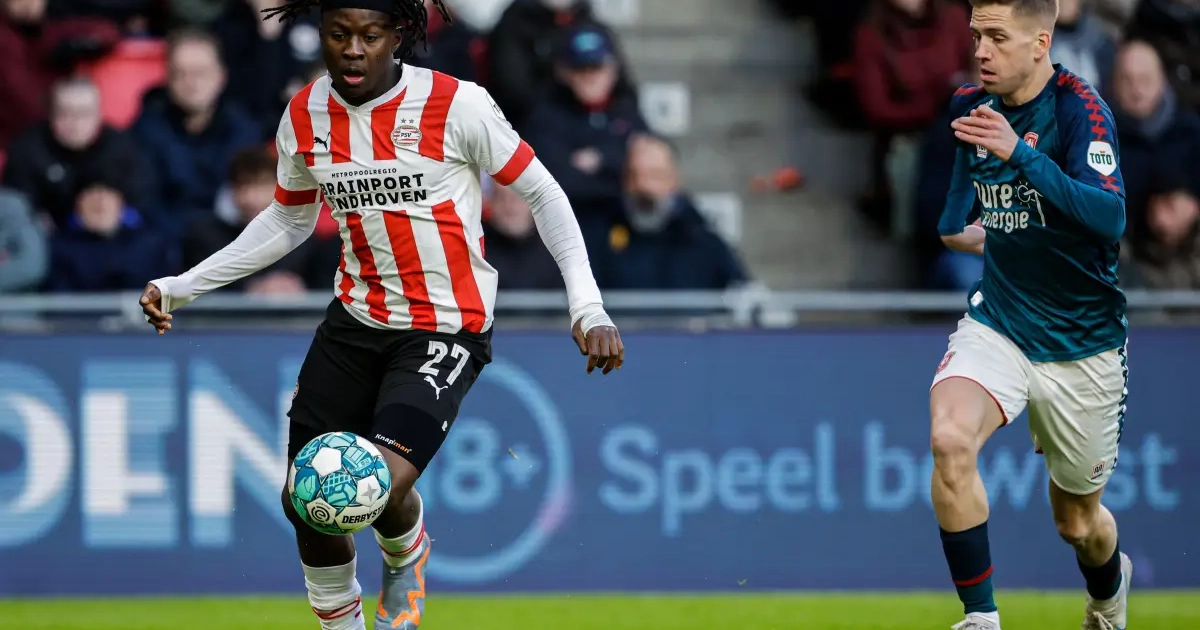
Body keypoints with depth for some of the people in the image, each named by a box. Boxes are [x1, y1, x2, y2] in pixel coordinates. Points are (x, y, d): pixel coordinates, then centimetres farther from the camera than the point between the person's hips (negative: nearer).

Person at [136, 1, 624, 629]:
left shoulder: (457, 106, -15)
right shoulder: (306, 117, -1)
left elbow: (542, 194, -7)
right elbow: (286, 222, 16)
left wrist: (588, 307, -15)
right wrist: (181, 288, 14)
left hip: (446, 330, -5)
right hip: (355, 319, 5)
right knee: (306, 500, 4)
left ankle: (406, 555, 14)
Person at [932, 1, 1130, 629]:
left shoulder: (1080, 109, -18)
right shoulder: (970, 105, 1)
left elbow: (1109, 217, -35)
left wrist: (1021, 154, -42)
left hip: (1082, 341, -3)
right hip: (997, 321, 3)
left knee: (1077, 521, 11)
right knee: (949, 440, -29)